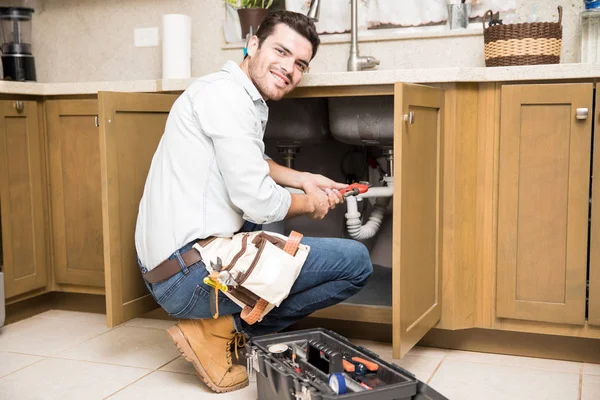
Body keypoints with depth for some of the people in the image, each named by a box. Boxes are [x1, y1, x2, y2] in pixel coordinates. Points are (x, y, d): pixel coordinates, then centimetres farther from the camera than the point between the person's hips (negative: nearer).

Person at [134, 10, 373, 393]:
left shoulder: (247, 100, 15)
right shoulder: (227, 93, -14)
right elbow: (259, 202, -19)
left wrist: (303, 179, 21)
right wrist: (310, 203, 1)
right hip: (191, 273, -10)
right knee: (356, 262, -7)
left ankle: (222, 320, 17)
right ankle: (219, 332, -4)